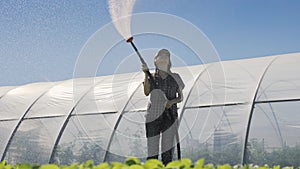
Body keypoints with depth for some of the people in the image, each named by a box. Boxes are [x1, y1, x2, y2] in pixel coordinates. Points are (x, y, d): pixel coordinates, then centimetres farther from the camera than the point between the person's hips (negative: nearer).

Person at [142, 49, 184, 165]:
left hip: (169, 117, 0)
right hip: (153, 116, 0)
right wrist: (146, 74, -17)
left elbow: (181, 97, 10)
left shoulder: (175, 78, 8)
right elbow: (146, 92, -10)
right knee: (152, 149, 0)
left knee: (167, 150, -3)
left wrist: (172, 101, -11)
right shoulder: (151, 78, 7)